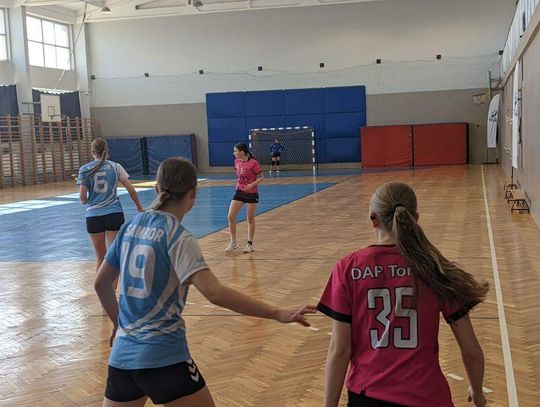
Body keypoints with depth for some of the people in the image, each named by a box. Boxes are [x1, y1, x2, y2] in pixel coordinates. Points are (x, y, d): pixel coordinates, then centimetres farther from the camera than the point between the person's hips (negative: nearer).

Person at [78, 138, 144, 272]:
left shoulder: (85, 169, 0)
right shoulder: (115, 167, 1)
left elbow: (82, 197, -4)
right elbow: (131, 190, -1)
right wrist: (140, 208, 12)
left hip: (93, 216, 1)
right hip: (114, 214, -1)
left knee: (100, 257, 12)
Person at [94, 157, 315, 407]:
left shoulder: (131, 226, 5)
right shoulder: (177, 237, -13)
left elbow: (101, 284, 13)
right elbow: (215, 293, -26)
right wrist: (277, 314, -28)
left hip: (122, 355, 6)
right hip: (164, 358, -6)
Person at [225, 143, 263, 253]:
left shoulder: (253, 163, -17)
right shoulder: (237, 162, 2)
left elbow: (261, 177, -11)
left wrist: (252, 185, -24)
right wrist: (239, 185, 12)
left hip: (251, 194, -6)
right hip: (239, 192, 6)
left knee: (250, 219, 6)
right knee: (230, 217, -1)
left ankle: (250, 244, 19)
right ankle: (233, 242, 12)